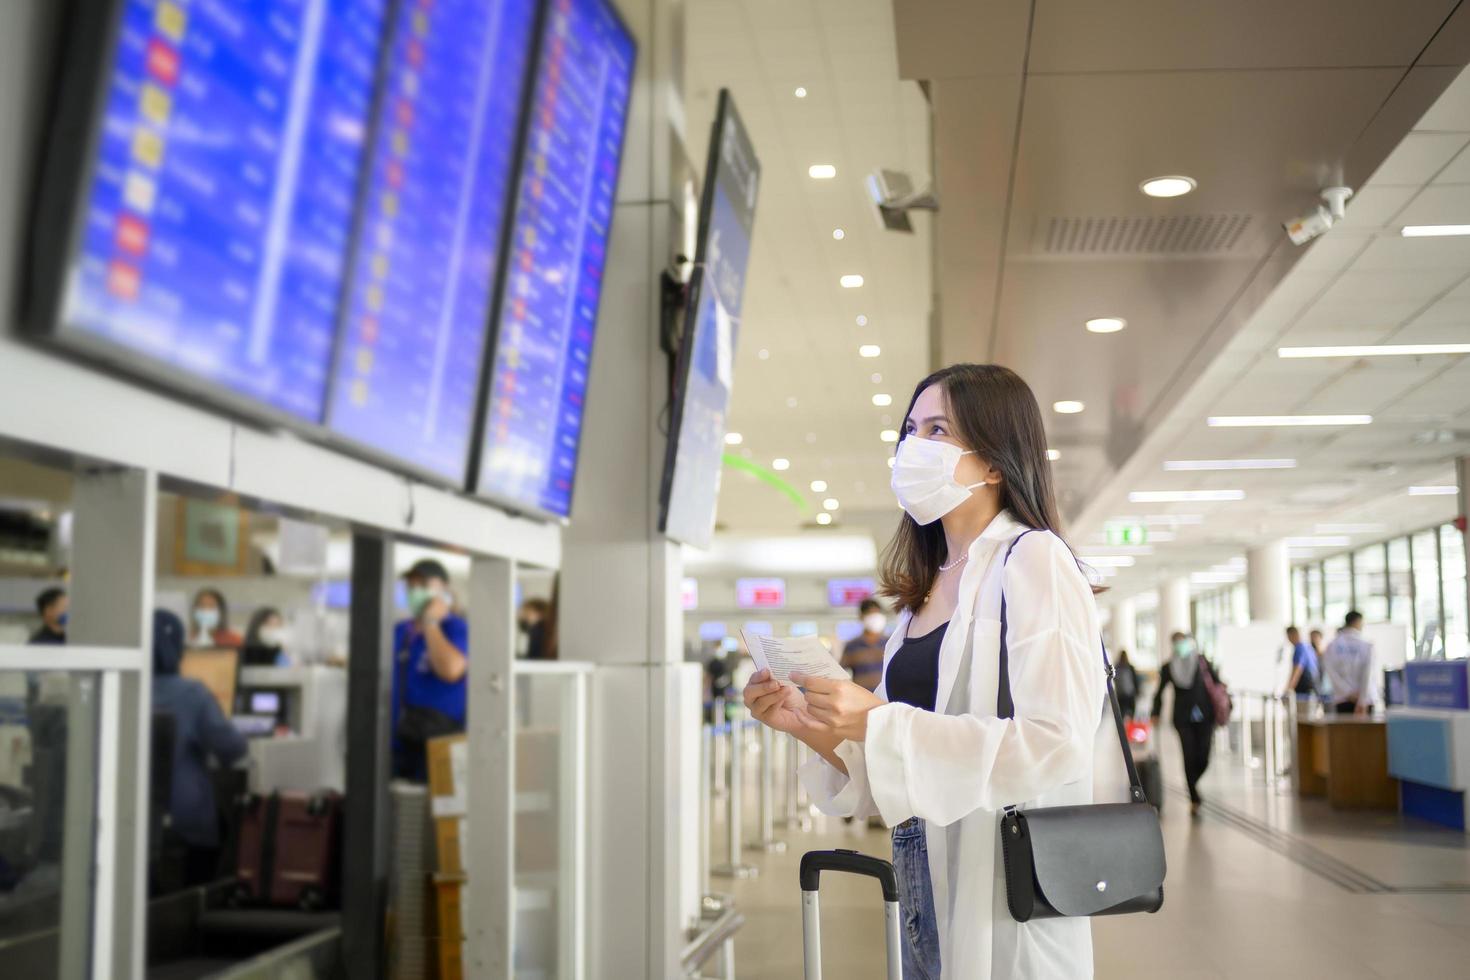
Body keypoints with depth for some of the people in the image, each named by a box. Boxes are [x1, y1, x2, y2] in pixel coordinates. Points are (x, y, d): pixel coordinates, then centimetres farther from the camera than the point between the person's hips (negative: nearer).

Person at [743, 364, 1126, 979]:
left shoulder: (1034, 560, -9)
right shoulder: (927, 587, 12)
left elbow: (1057, 745, -21)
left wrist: (881, 720, -23)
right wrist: (811, 725, -1)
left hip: (1000, 879, -7)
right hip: (922, 876, 7)